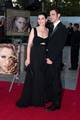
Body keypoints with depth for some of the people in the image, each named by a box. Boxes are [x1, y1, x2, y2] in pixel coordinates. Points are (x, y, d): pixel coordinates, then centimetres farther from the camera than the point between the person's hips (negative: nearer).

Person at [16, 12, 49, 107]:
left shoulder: (48, 31, 6)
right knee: (32, 78, 2)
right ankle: (27, 100, 13)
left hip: (45, 57, 3)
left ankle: (39, 99, 24)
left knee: (42, 78, 10)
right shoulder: (34, 30, -2)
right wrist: (28, 58, -9)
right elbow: (29, 45, -3)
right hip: (35, 57, -3)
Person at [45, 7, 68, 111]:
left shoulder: (62, 28, -11)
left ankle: (56, 103, 11)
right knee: (48, 79, 15)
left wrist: (52, 59, -16)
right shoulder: (52, 28, 14)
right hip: (49, 58, 7)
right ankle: (49, 97, 31)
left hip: (55, 60, -7)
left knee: (56, 81, 1)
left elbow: (60, 46, -16)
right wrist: (47, 57, 4)